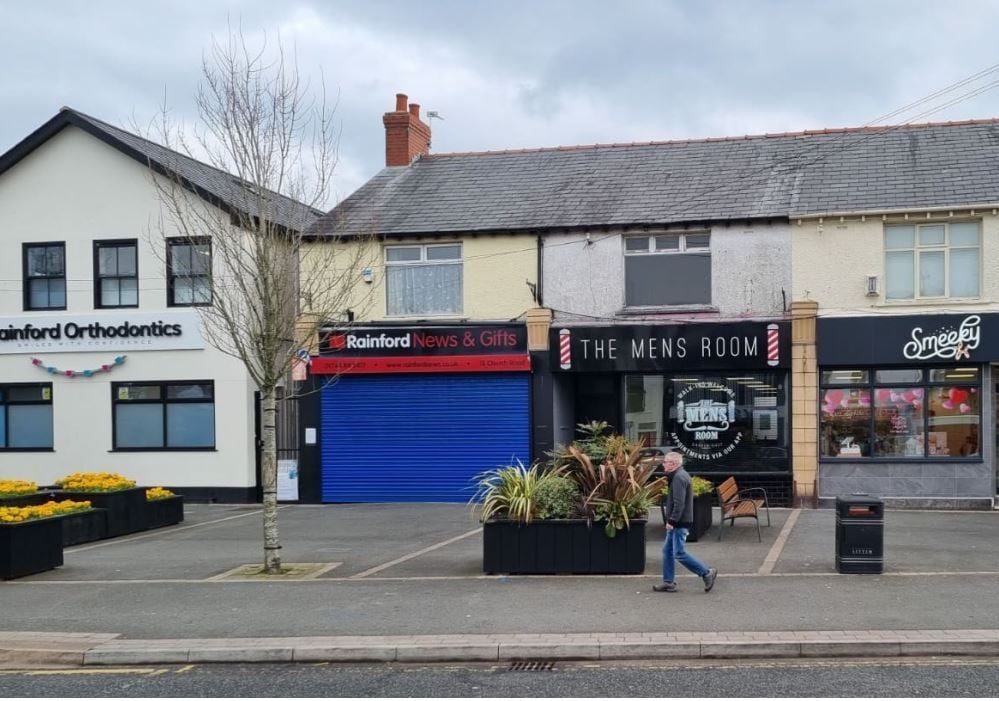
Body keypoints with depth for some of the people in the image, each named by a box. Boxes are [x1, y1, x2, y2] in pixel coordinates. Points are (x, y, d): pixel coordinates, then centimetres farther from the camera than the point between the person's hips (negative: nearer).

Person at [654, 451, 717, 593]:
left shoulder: (679, 477, -18)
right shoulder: (680, 475, 16)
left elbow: (679, 503, -24)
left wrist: (671, 520, -21)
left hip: (680, 523, -11)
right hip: (677, 523, 11)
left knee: (679, 553, -9)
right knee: (667, 550, 12)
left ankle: (707, 573, -1)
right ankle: (668, 582, 16)